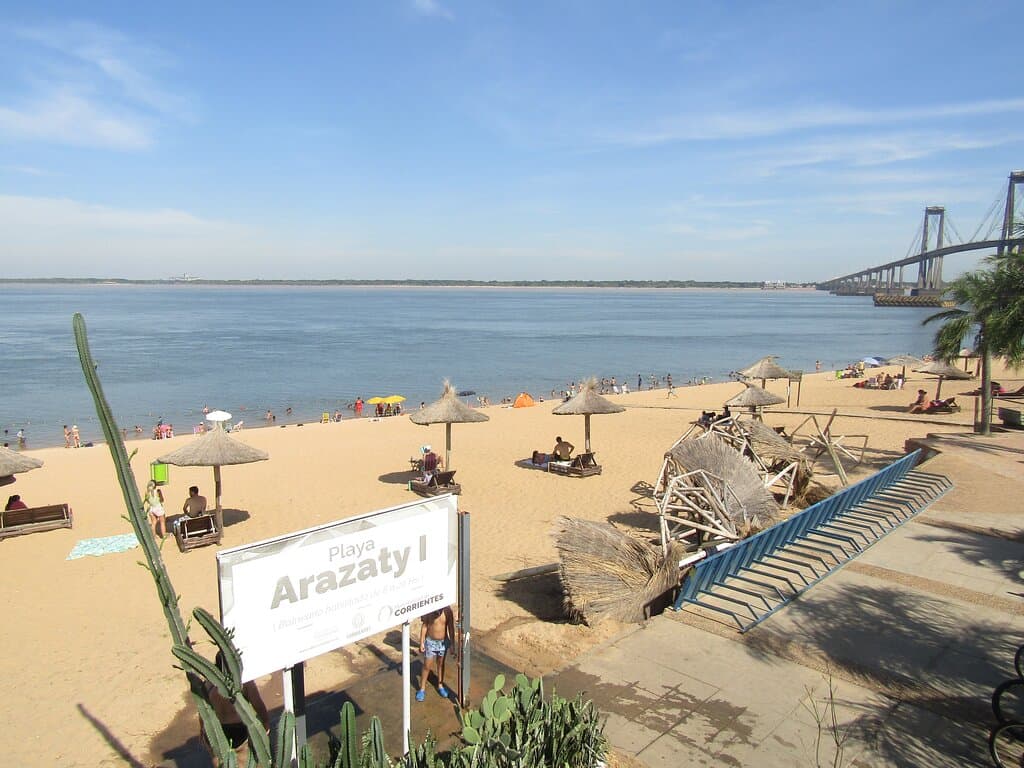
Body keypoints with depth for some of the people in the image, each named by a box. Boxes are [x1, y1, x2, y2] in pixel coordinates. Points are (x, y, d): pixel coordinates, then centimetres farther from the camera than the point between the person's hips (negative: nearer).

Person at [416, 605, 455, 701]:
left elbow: (450, 626, -5)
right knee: (427, 666, 8)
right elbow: (424, 626, -10)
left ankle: (440, 686, 38)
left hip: (443, 642, 2)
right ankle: (422, 689, 26)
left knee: (441, 664, 19)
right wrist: (421, 642, -8)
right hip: (430, 642, -2)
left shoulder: (447, 610, -18)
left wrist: (451, 643, 1)